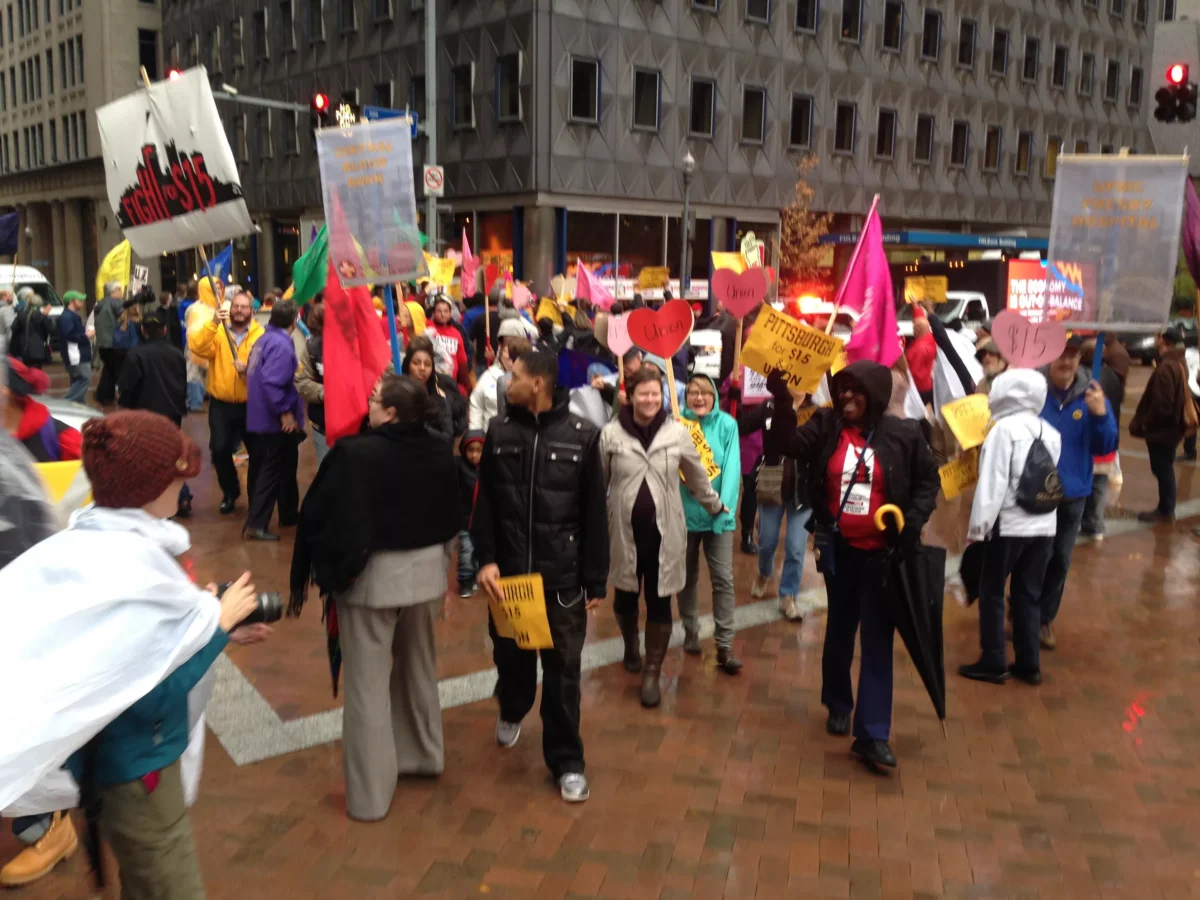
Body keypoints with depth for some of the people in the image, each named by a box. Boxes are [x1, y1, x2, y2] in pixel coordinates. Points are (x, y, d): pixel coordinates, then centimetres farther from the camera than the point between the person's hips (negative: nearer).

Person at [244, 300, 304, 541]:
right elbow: (271, 382, -29)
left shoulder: (264, 339, 9)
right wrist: (285, 411, -22)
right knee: (272, 472, -3)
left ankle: (289, 514, 32)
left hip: (258, 418, 10)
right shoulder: (281, 344, -19)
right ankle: (256, 524, -3)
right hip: (276, 421, -10)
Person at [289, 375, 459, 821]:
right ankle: (423, 754, 41)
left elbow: (316, 516, -13)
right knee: (419, 667, 23)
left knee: (368, 683, 5)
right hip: (426, 570, 6)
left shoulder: (354, 454, -19)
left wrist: (301, 579, -2)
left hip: (371, 574, -5)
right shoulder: (440, 450, -3)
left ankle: (369, 794, 13)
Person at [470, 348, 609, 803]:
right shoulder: (499, 431, 1)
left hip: (563, 575, -2)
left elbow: (594, 513, -3)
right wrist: (485, 559, -9)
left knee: (563, 669, 4)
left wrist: (596, 579, -2)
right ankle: (512, 711, 49)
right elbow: (483, 502, 3)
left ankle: (566, 761, 19)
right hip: (508, 569, 2)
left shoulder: (582, 435, -6)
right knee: (511, 655, 17)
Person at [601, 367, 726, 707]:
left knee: (659, 602, 4)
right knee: (626, 596, 15)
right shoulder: (610, 433, -6)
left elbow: (697, 476, 11)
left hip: (664, 532, 0)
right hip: (625, 531, 0)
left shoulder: (678, 432, -2)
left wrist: (715, 507, 20)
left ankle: (652, 674, 17)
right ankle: (630, 647, 45)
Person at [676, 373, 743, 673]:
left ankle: (724, 646, 2)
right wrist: (673, 503, -16)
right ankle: (690, 633, 28)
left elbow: (732, 466, -7)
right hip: (684, 511, 1)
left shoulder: (727, 424, -3)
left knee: (723, 579, -3)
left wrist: (724, 504, -16)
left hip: (718, 513, 0)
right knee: (687, 576, 13)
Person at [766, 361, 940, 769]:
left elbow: (928, 481, 4)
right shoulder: (826, 426, -3)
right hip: (839, 551, 2)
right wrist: (781, 401, -30)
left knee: (878, 640, 0)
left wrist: (913, 523, -10)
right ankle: (838, 705, 38)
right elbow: (787, 445, -18)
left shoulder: (904, 435, -6)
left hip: (882, 554, -2)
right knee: (840, 630, 18)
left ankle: (873, 733, 5)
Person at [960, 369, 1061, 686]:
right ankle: (1029, 664, 18)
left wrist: (979, 524, -11)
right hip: (1043, 525, 6)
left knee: (992, 592, 6)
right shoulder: (1050, 433, 8)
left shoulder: (1004, 429, -13)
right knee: (1028, 595, 13)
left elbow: (993, 482, -16)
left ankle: (993, 664, 10)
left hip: (1009, 524, -6)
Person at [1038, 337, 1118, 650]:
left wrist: (1100, 415, -21)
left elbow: (1105, 447, -4)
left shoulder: (1091, 395, -3)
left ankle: (1044, 619, 32)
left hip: (1072, 494, 3)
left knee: (1059, 562, 15)